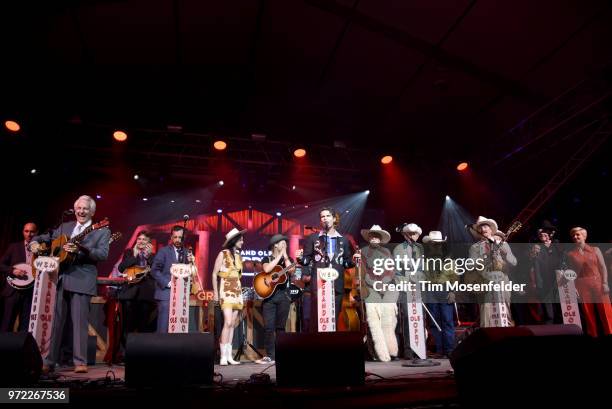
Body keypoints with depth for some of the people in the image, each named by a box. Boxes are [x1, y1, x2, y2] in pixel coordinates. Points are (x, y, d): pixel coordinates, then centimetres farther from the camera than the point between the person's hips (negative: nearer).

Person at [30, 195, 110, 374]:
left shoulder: (101, 231, 1)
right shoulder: (64, 227, 17)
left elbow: (103, 254, -12)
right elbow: (45, 238, 24)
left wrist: (80, 249, -25)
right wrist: (34, 242, 1)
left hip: (81, 281, -5)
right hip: (60, 279, 5)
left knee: (80, 322, -4)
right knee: (55, 321, 10)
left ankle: (80, 362, 4)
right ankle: (49, 361, 20)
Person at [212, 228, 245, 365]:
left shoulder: (238, 255, 13)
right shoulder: (223, 254, -4)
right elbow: (214, 274, -4)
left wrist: (240, 292, 13)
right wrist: (216, 293, -8)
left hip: (237, 291, 6)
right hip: (226, 291, -6)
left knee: (232, 324, 5)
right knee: (228, 323, -15)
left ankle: (229, 356, 9)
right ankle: (223, 356, -10)